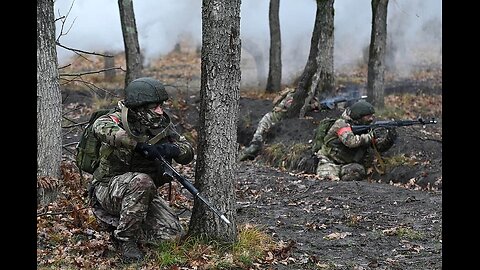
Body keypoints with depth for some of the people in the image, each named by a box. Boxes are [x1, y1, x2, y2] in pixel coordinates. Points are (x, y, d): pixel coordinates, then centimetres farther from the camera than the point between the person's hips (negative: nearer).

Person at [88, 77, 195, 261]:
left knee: (173, 235, -7)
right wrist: (139, 145, -44)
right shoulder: (120, 120, -16)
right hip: (108, 189, -6)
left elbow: (188, 153, 1)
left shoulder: (162, 125, 0)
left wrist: (173, 149, -24)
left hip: (143, 194, 6)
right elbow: (101, 127, -40)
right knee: (142, 182, -37)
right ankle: (125, 238, -18)